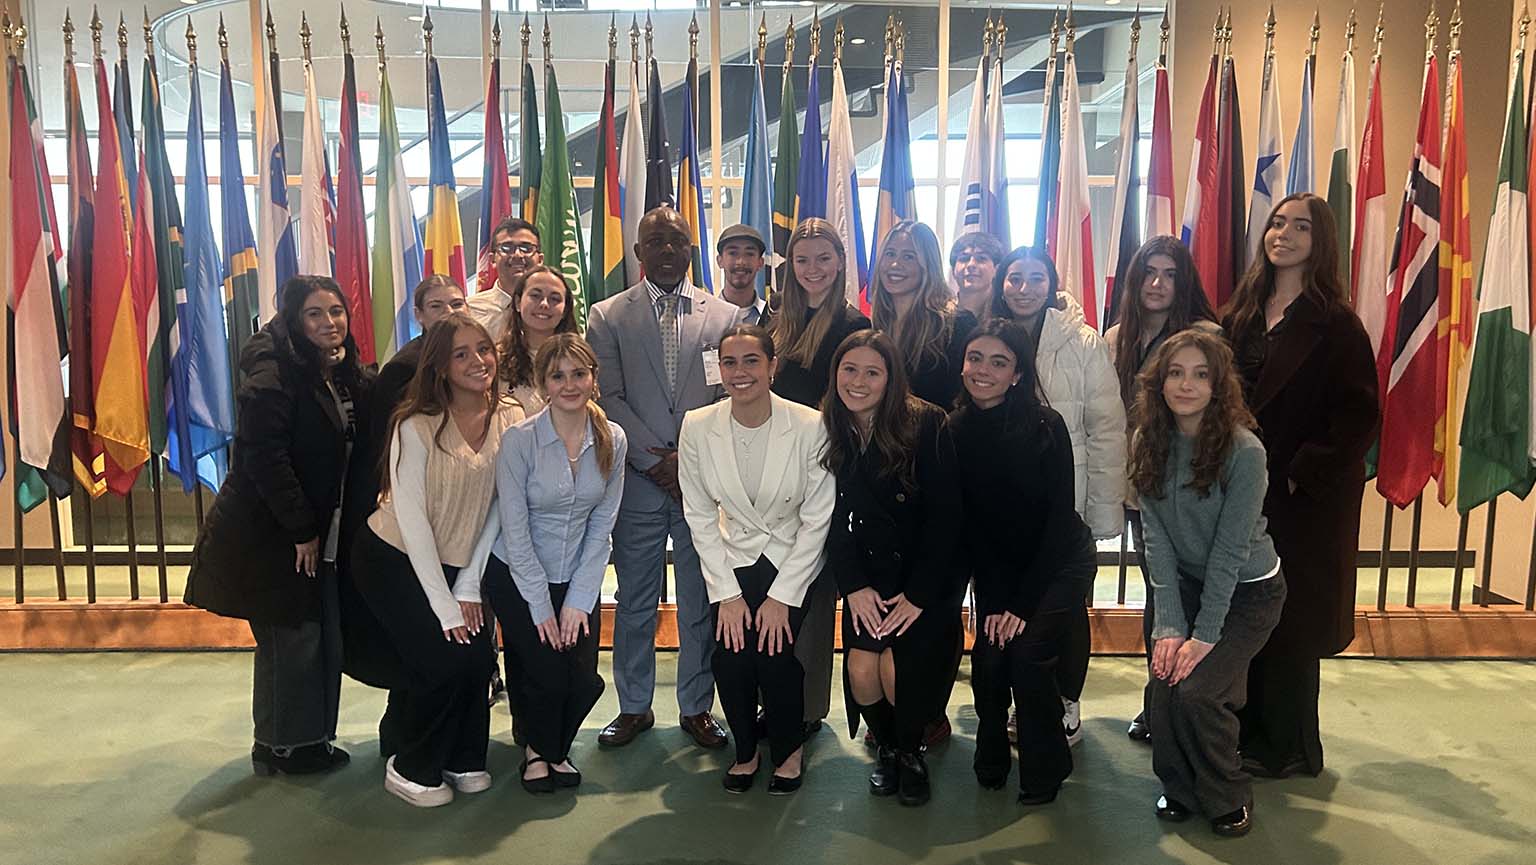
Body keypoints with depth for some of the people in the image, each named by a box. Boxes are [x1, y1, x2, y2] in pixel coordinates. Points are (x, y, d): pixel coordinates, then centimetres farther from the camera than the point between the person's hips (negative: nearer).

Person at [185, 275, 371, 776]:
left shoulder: (342, 376, 11)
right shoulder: (273, 376, -15)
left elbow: (357, 449, 19)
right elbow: (264, 458, -22)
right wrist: (301, 530, -18)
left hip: (320, 533, 8)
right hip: (269, 534, -8)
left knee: (326, 637, 10)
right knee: (290, 639, -1)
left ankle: (312, 739, 25)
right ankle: (278, 749, 16)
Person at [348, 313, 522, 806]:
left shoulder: (511, 419, -9)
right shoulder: (416, 425, -21)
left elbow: (498, 507, -6)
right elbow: (412, 517, -20)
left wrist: (469, 586, -8)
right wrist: (443, 605, -19)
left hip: (457, 562, 4)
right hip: (394, 559, -4)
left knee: (481, 659, -7)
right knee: (442, 662, -13)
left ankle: (462, 758, 19)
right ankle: (409, 767, 13)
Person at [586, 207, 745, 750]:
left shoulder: (725, 316, 6)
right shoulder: (608, 316, 6)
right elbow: (609, 399, -2)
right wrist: (655, 460, -10)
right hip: (639, 481, 0)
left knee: (701, 601, 7)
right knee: (635, 601, 9)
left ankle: (697, 708, 23)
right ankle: (634, 707, 25)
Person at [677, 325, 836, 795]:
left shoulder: (810, 426, -16)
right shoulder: (697, 426, -9)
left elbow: (817, 519, -12)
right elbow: (700, 517, -4)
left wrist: (782, 596, -14)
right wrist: (726, 593, -10)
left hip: (794, 560, -2)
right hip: (733, 560, 2)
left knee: (773, 652, -20)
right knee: (729, 656, -18)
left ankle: (790, 748, 11)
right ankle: (746, 748, 13)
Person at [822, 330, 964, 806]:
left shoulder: (927, 425, -16)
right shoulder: (828, 430, -3)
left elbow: (945, 516, -14)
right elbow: (835, 518, 0)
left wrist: (918, 595, -16)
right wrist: (853, 586, -9)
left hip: (930, 569, -3)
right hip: (871, 570, 3)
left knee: (899, 667, -18)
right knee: (860, 667, -14)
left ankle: (912, 752, 14)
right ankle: (885, 747, 18)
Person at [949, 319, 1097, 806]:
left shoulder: (1045, 427, -18)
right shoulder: (955, 431, -8)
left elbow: (1059, 517, -16)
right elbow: (968, 523, -6)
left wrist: (1024, 602, -17)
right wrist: (995, 600, -11)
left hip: (1059, 561, -3)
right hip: (997, 565, 3)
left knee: (1028, 654, -17)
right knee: (989, 657, -13)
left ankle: (1045, 767, 7)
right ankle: (991, 758, 15)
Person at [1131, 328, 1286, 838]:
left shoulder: (1243, 451, -21)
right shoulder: (1150, 443, -7)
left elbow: (1230, 551, -20)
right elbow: (1156, 539, -9)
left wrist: (1205, 634, -20)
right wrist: (1169, 625, -15)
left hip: (1247, 591, -4)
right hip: (1187, 584, 4)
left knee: (1195, 691, -19)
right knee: (1162, 686, -14)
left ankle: (1229, 799, 8)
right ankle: (1179, 788, 13)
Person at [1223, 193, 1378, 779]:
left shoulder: (1335, 324, -9)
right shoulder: (1241, 313, 8)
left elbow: (1360, 417, -14)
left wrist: (1301, 476, -17)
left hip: (1303, 497, -5)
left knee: (1291, 620, 5)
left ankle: (1290, 747, 22)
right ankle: (1248, 730, 28)